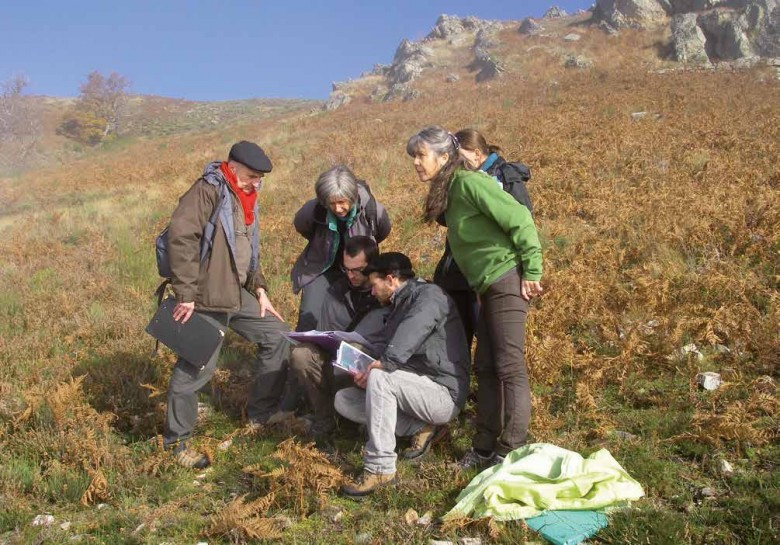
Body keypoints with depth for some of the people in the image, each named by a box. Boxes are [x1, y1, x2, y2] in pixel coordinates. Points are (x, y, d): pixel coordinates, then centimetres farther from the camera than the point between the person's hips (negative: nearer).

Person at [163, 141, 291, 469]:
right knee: (197, 367, -5)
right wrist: (185, 294, -26)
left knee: (277, 336, 12)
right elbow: (180, 237, -26)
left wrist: (259, 288, 13)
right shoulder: (208, 191, -15)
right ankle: (176, 440, 13)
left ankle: (261, 415, 24)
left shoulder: (244, 198, 15)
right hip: (207, 297, -9)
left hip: (238, 294, 9)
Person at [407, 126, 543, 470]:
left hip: (507, 282, -10)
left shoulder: (469, 181, -13)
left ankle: (512, 452, 1)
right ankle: (485, 447, 18)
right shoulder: (448, 192, 15)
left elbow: (520, 219, -16)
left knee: (509, 367, -6)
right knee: (485, 368, 11)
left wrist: (532, 272, -16)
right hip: (488, 287, 10)